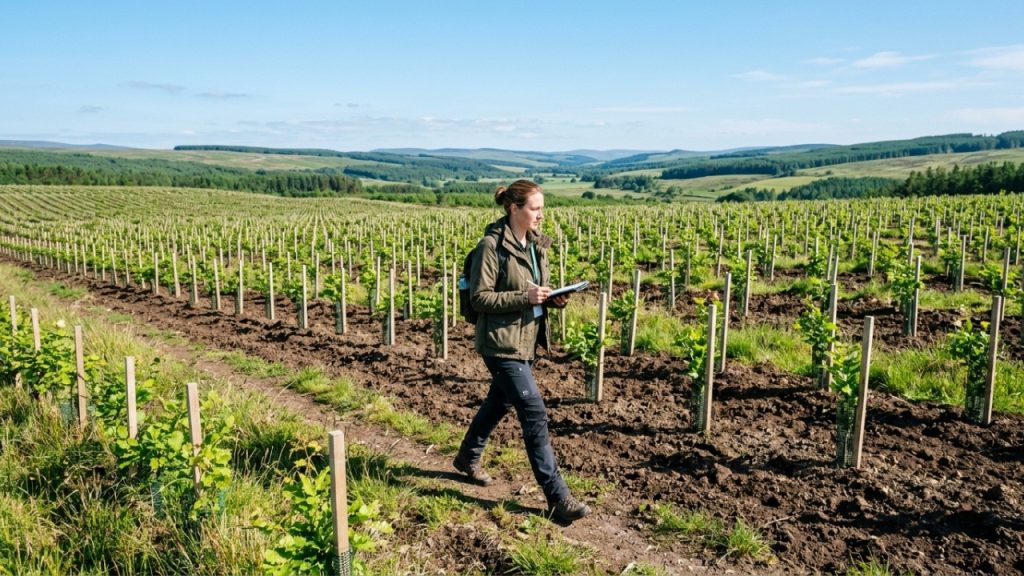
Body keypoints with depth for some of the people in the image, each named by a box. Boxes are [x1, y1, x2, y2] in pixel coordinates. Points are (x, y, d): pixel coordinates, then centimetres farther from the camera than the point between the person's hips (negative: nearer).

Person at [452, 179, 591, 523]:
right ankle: (557, 497, 0)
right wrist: (524, 297, -25)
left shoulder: (537, 243, 7)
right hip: (502, 342, -8)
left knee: (499, 402, 23)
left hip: (527, 339, 9)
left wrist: (552, 298, -3)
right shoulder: (492, 245, -16)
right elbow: (479, 297, -17)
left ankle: (468, 458, 46)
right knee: (534, 414, -8)